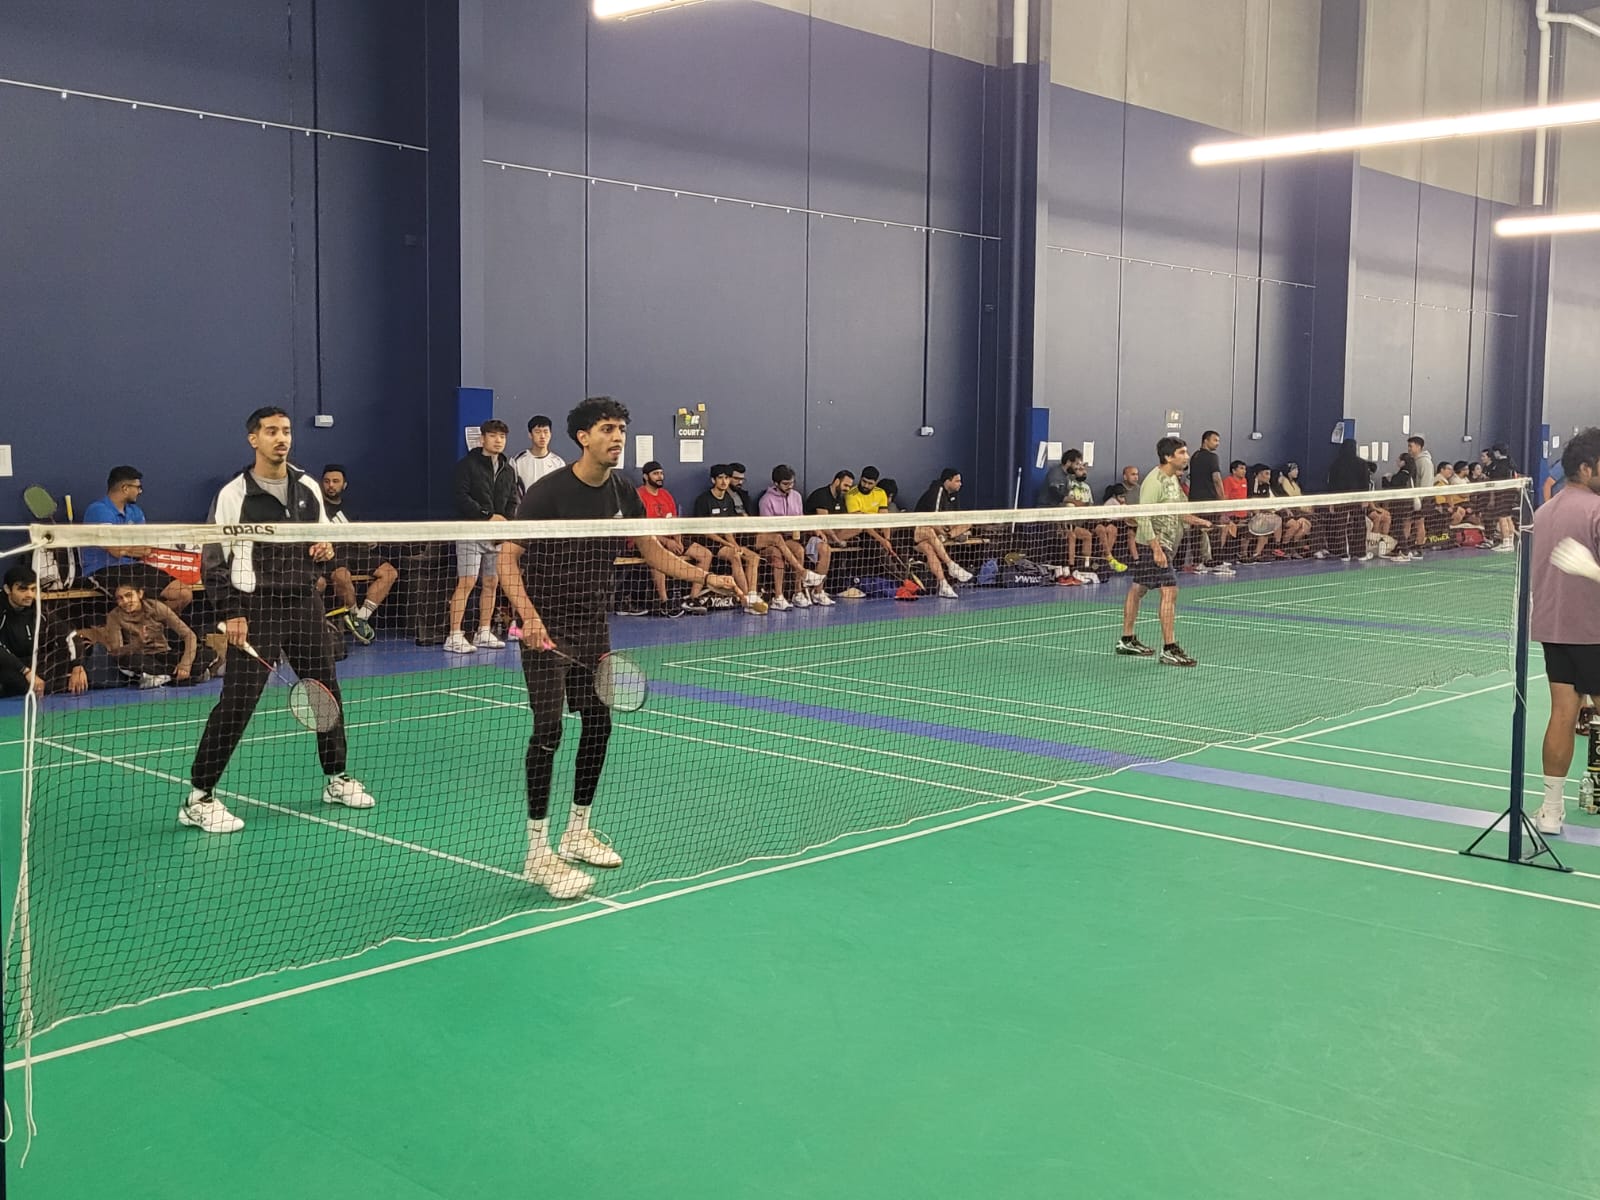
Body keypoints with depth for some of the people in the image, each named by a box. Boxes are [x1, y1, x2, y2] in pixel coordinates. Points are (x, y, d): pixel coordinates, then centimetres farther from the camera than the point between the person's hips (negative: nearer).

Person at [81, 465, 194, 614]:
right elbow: (117, 550, -18)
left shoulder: (134, 511, 17)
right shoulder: (99, 511, -10)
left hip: (132, 567, 8)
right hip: (104, 572, -8)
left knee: (184, 594, -6)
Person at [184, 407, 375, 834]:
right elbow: (213, 559, -6)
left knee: (326, 690, 12)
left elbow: (326, 537, 23)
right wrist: (230, 612, -13)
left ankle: (337, 779, 30)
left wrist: (326, 549, -1)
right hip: (255, 608, -5)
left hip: (304, 604, 6)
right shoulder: (233, 494, -7)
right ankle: (198, 799, -1)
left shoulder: (308, 488, 9)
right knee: (236, 704, -9)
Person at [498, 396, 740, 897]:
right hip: (547, 625, -6)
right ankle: (538, 852, -7)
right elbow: (507, 556, -16)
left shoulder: (622, 495, 2)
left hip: (593, 624, 7)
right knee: (548, 727, -13)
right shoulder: (549, 491, -16)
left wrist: (706, 577, -1)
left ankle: (577, 832, 27)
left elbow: (654, 553, 11)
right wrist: (528, 616, -29)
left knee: (598, 722, 9)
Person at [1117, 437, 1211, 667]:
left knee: (1138, 589, 17)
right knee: (1170, 591, -15)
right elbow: (1143, 518, -23)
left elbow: (1176, 510, 22)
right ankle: (1169, 650, -16)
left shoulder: (1173, 479, 11)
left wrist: (1195, 521, 5)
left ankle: (1127, 640, 27)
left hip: (1165, 544, 10)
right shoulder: (1155, 481, -19)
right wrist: (1157, 549, -27)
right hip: (1154, 544, -10)